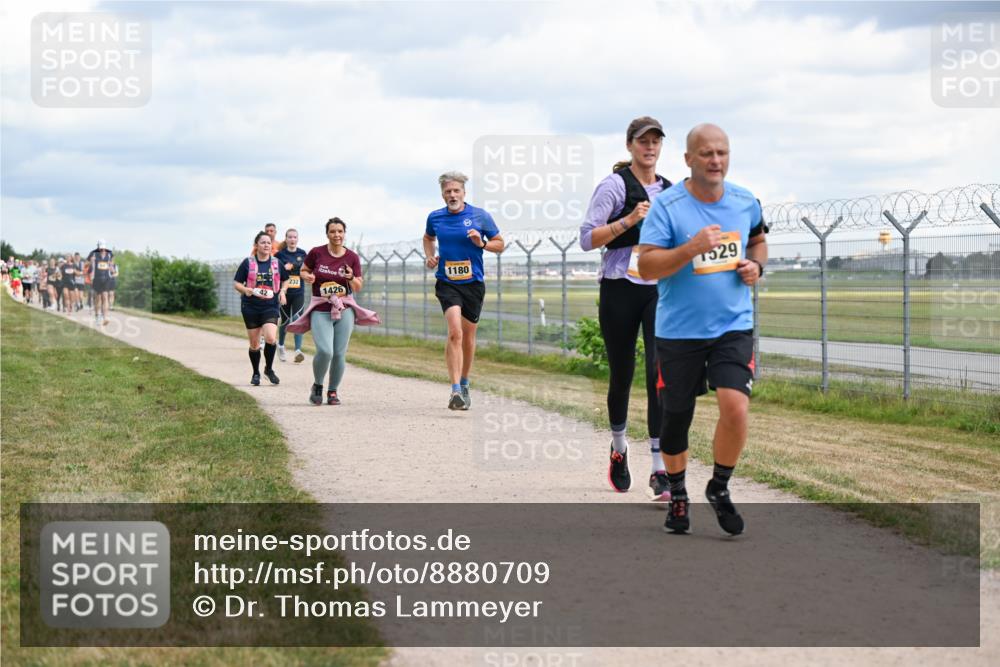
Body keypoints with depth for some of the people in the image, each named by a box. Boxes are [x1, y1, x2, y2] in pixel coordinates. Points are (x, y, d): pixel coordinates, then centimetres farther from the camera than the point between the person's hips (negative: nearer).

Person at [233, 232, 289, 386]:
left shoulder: (276, 263, 6)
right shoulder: (248, 263, -1)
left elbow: (285, 280, 21)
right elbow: (236, 283, 2)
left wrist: (282, 291, 1)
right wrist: (246, 290, -17)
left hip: (270, 306, 0)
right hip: (250, 307, 0)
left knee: (270, 338, -19)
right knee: (254, 343, 6)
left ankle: (269, 369, 3)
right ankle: (256, 373, 25)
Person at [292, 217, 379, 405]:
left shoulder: (352, 257, 2)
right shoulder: (316, 253, -2)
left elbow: (359, 287, 6)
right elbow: (303, 271, 14)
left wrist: (351, 278, -15)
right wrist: (308, 277, -8)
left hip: (344, 309, 2)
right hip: (320, 310, -2)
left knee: (339, 354, -2)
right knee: (325, 351, -18)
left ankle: (333, 391, 20)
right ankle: (317, 386, 10)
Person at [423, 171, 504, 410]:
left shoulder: (480, 216, -2)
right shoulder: (435, 218, 4)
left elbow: (500, 244, 6)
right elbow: (428, 238, 25)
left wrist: (482, 244, -13)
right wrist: (430, 256, 7)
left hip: (473, 283, 1)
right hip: (447, 283, -1)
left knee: (468, 336, 12)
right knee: (455, 332, -20)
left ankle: (464, 384, 33)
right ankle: (455, 391, -27)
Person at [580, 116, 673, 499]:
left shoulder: (669, 190, 13)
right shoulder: (615, 185, -2)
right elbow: (587, 238, -10)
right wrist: (629, 220, -20)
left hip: (660, 290, 3)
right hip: (620, 289, -3)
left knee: (660, 372, -13)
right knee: (622, 375, 8)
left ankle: (660, 469, -15)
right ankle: (618, 449, 36)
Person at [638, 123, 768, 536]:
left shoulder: (746, 202, 3)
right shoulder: (666, 205, -11)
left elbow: (758, 239, 24)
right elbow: (646, 266, -17)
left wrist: (757, 265, 3)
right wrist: (691, 249, -30)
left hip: (733, 327, 2)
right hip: (678, 331, -2)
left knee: (735, 406, -17)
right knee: (675, 418, 8)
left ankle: (720, 488, 6)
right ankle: (677, 496, 32)